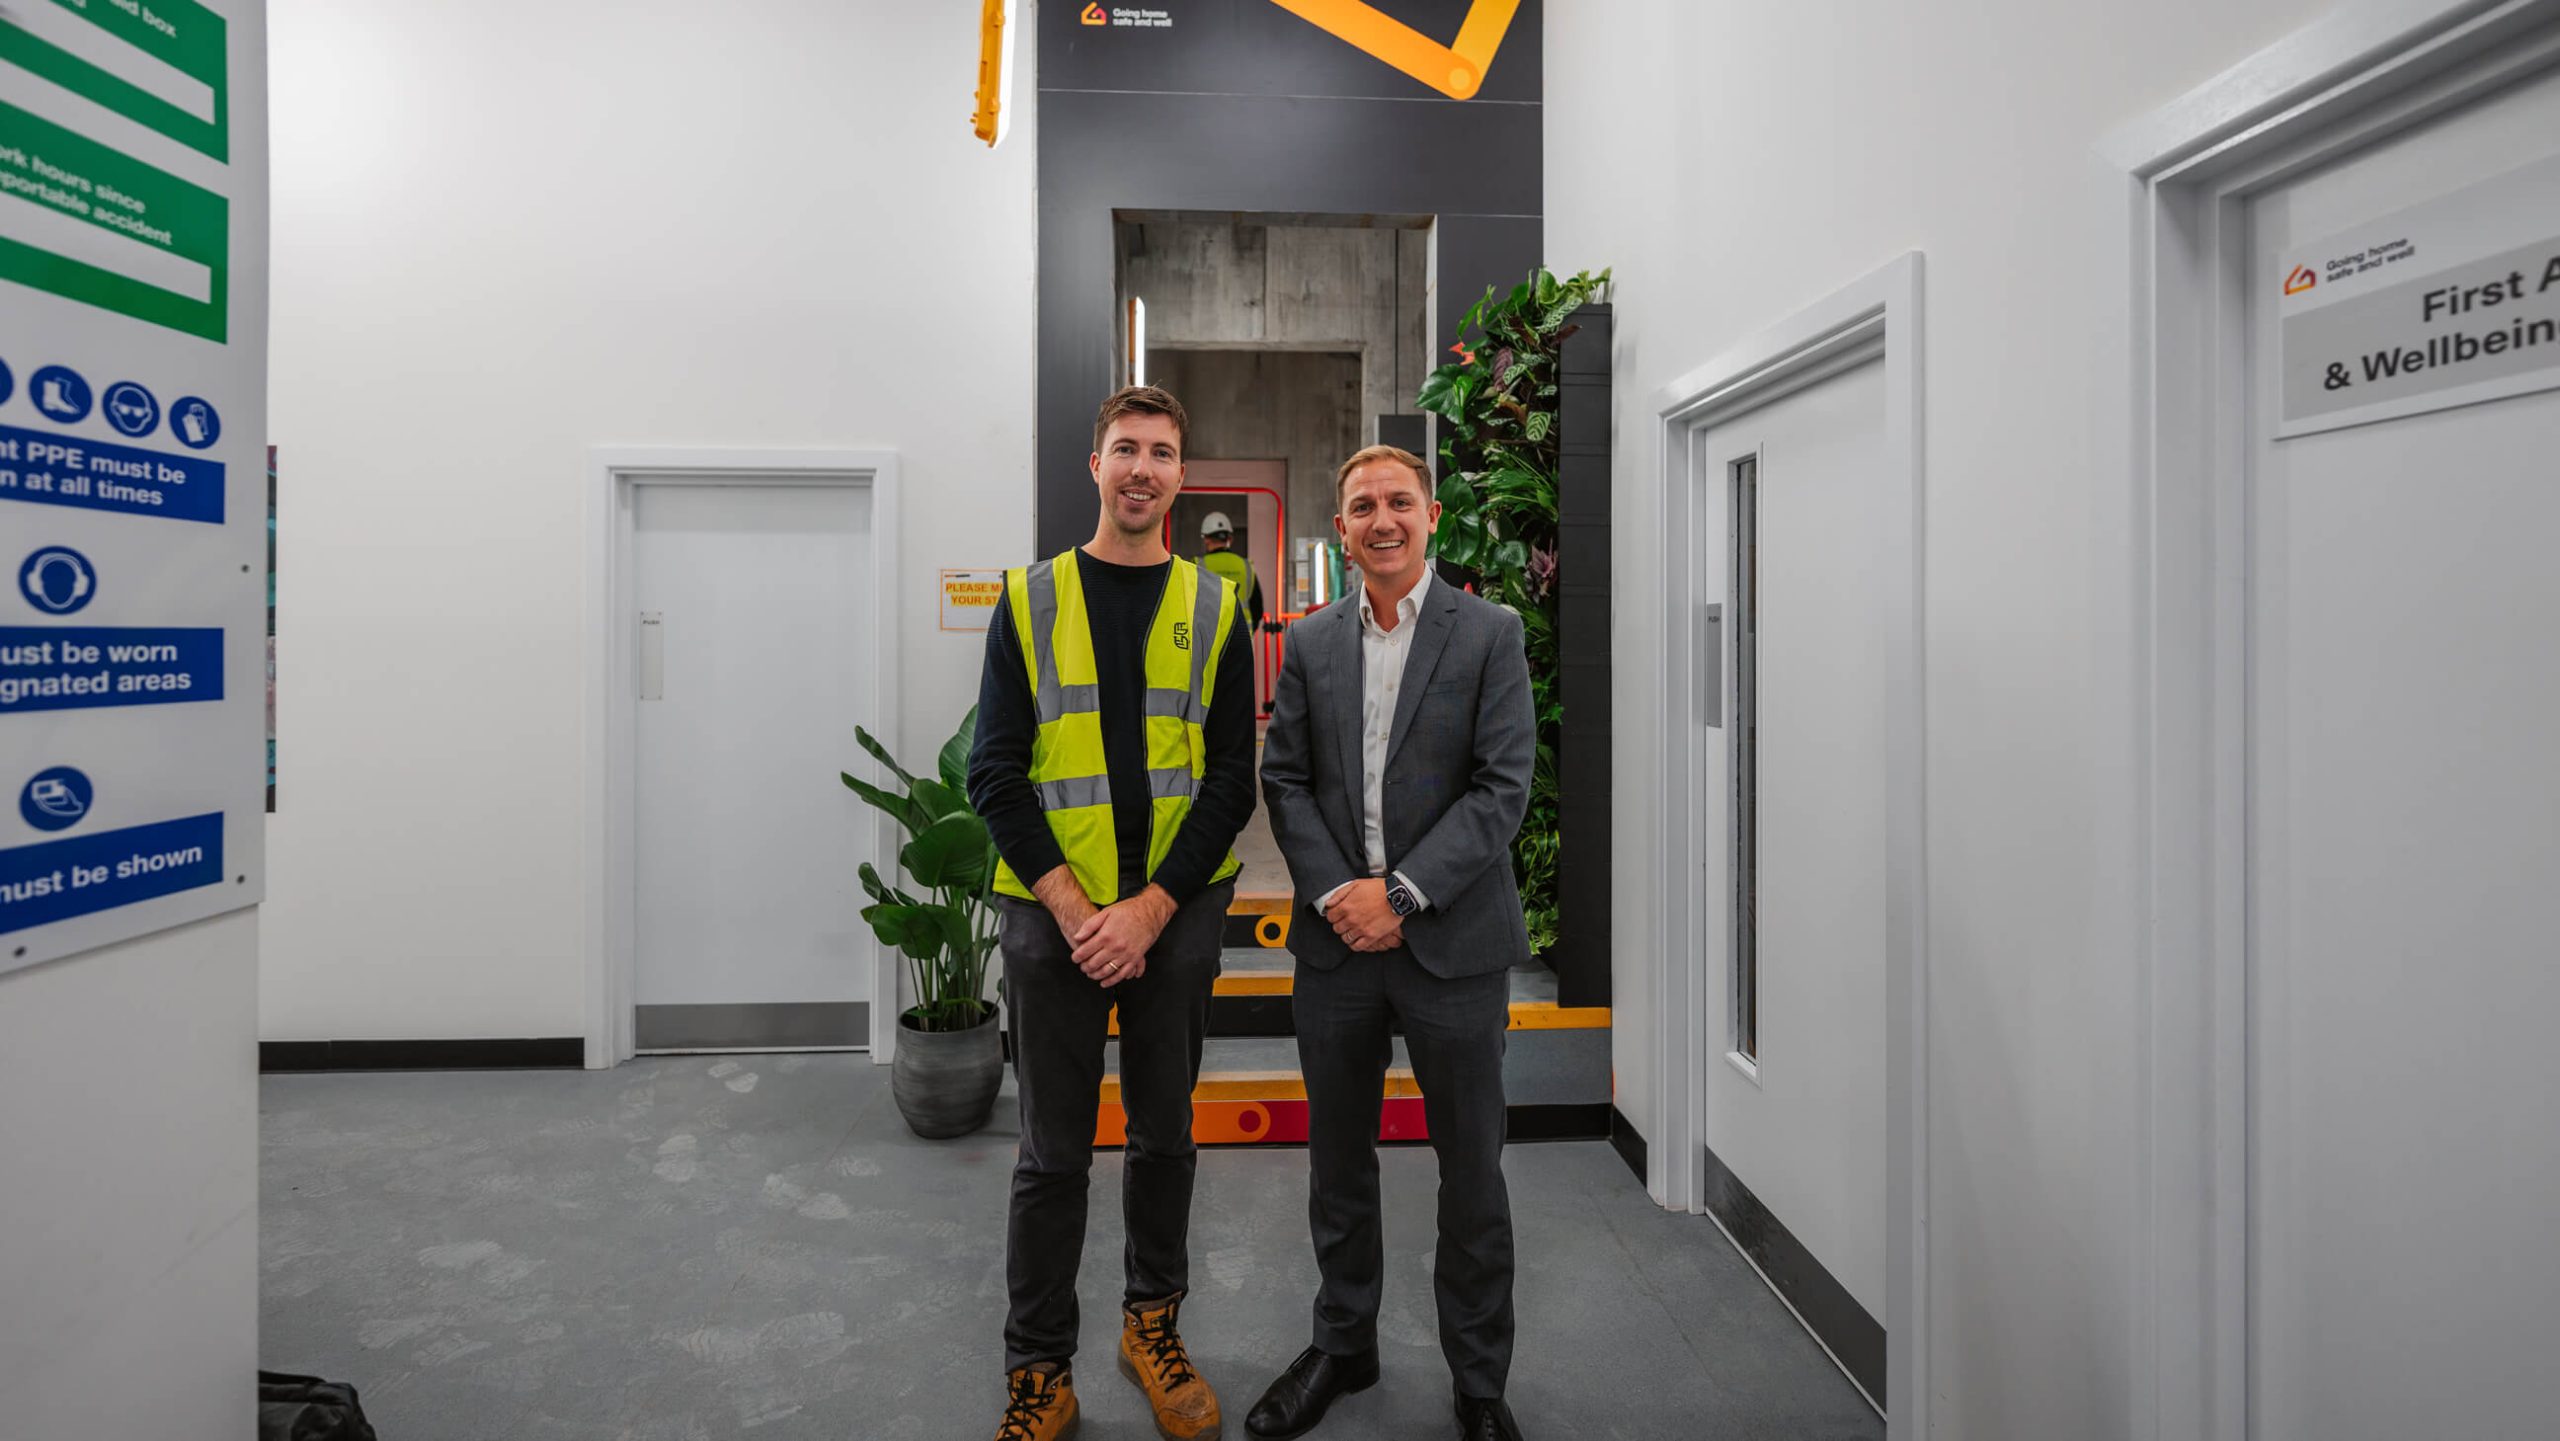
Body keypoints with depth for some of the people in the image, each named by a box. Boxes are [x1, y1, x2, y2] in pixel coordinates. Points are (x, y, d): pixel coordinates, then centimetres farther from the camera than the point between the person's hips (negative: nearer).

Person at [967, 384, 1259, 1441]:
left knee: (1164, 1134, 16)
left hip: (1177, 911, 1)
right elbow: (995, 775, -3)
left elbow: (1232, 781, -1)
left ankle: (1153, 1324, 37)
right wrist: (1072, 906, -12)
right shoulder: (1030, 600, 2)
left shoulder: (1214, 611, 3)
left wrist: (1151, 908, -11)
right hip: (1051, 912, -1)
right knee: (1053, 1153, 9)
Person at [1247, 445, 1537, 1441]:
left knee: (1471, 1170, 10)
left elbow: (1504, 787, -9)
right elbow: (1284, 780, 4)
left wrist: (1400, 893, -15)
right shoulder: (1309, 643, 7)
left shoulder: (1490, 634, -3)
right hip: (1336, 939, 3)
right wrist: (1334, 892, -10)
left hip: (1452, 942, -3)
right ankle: (1342, 1347, 38)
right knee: (1337, 1161, 17)